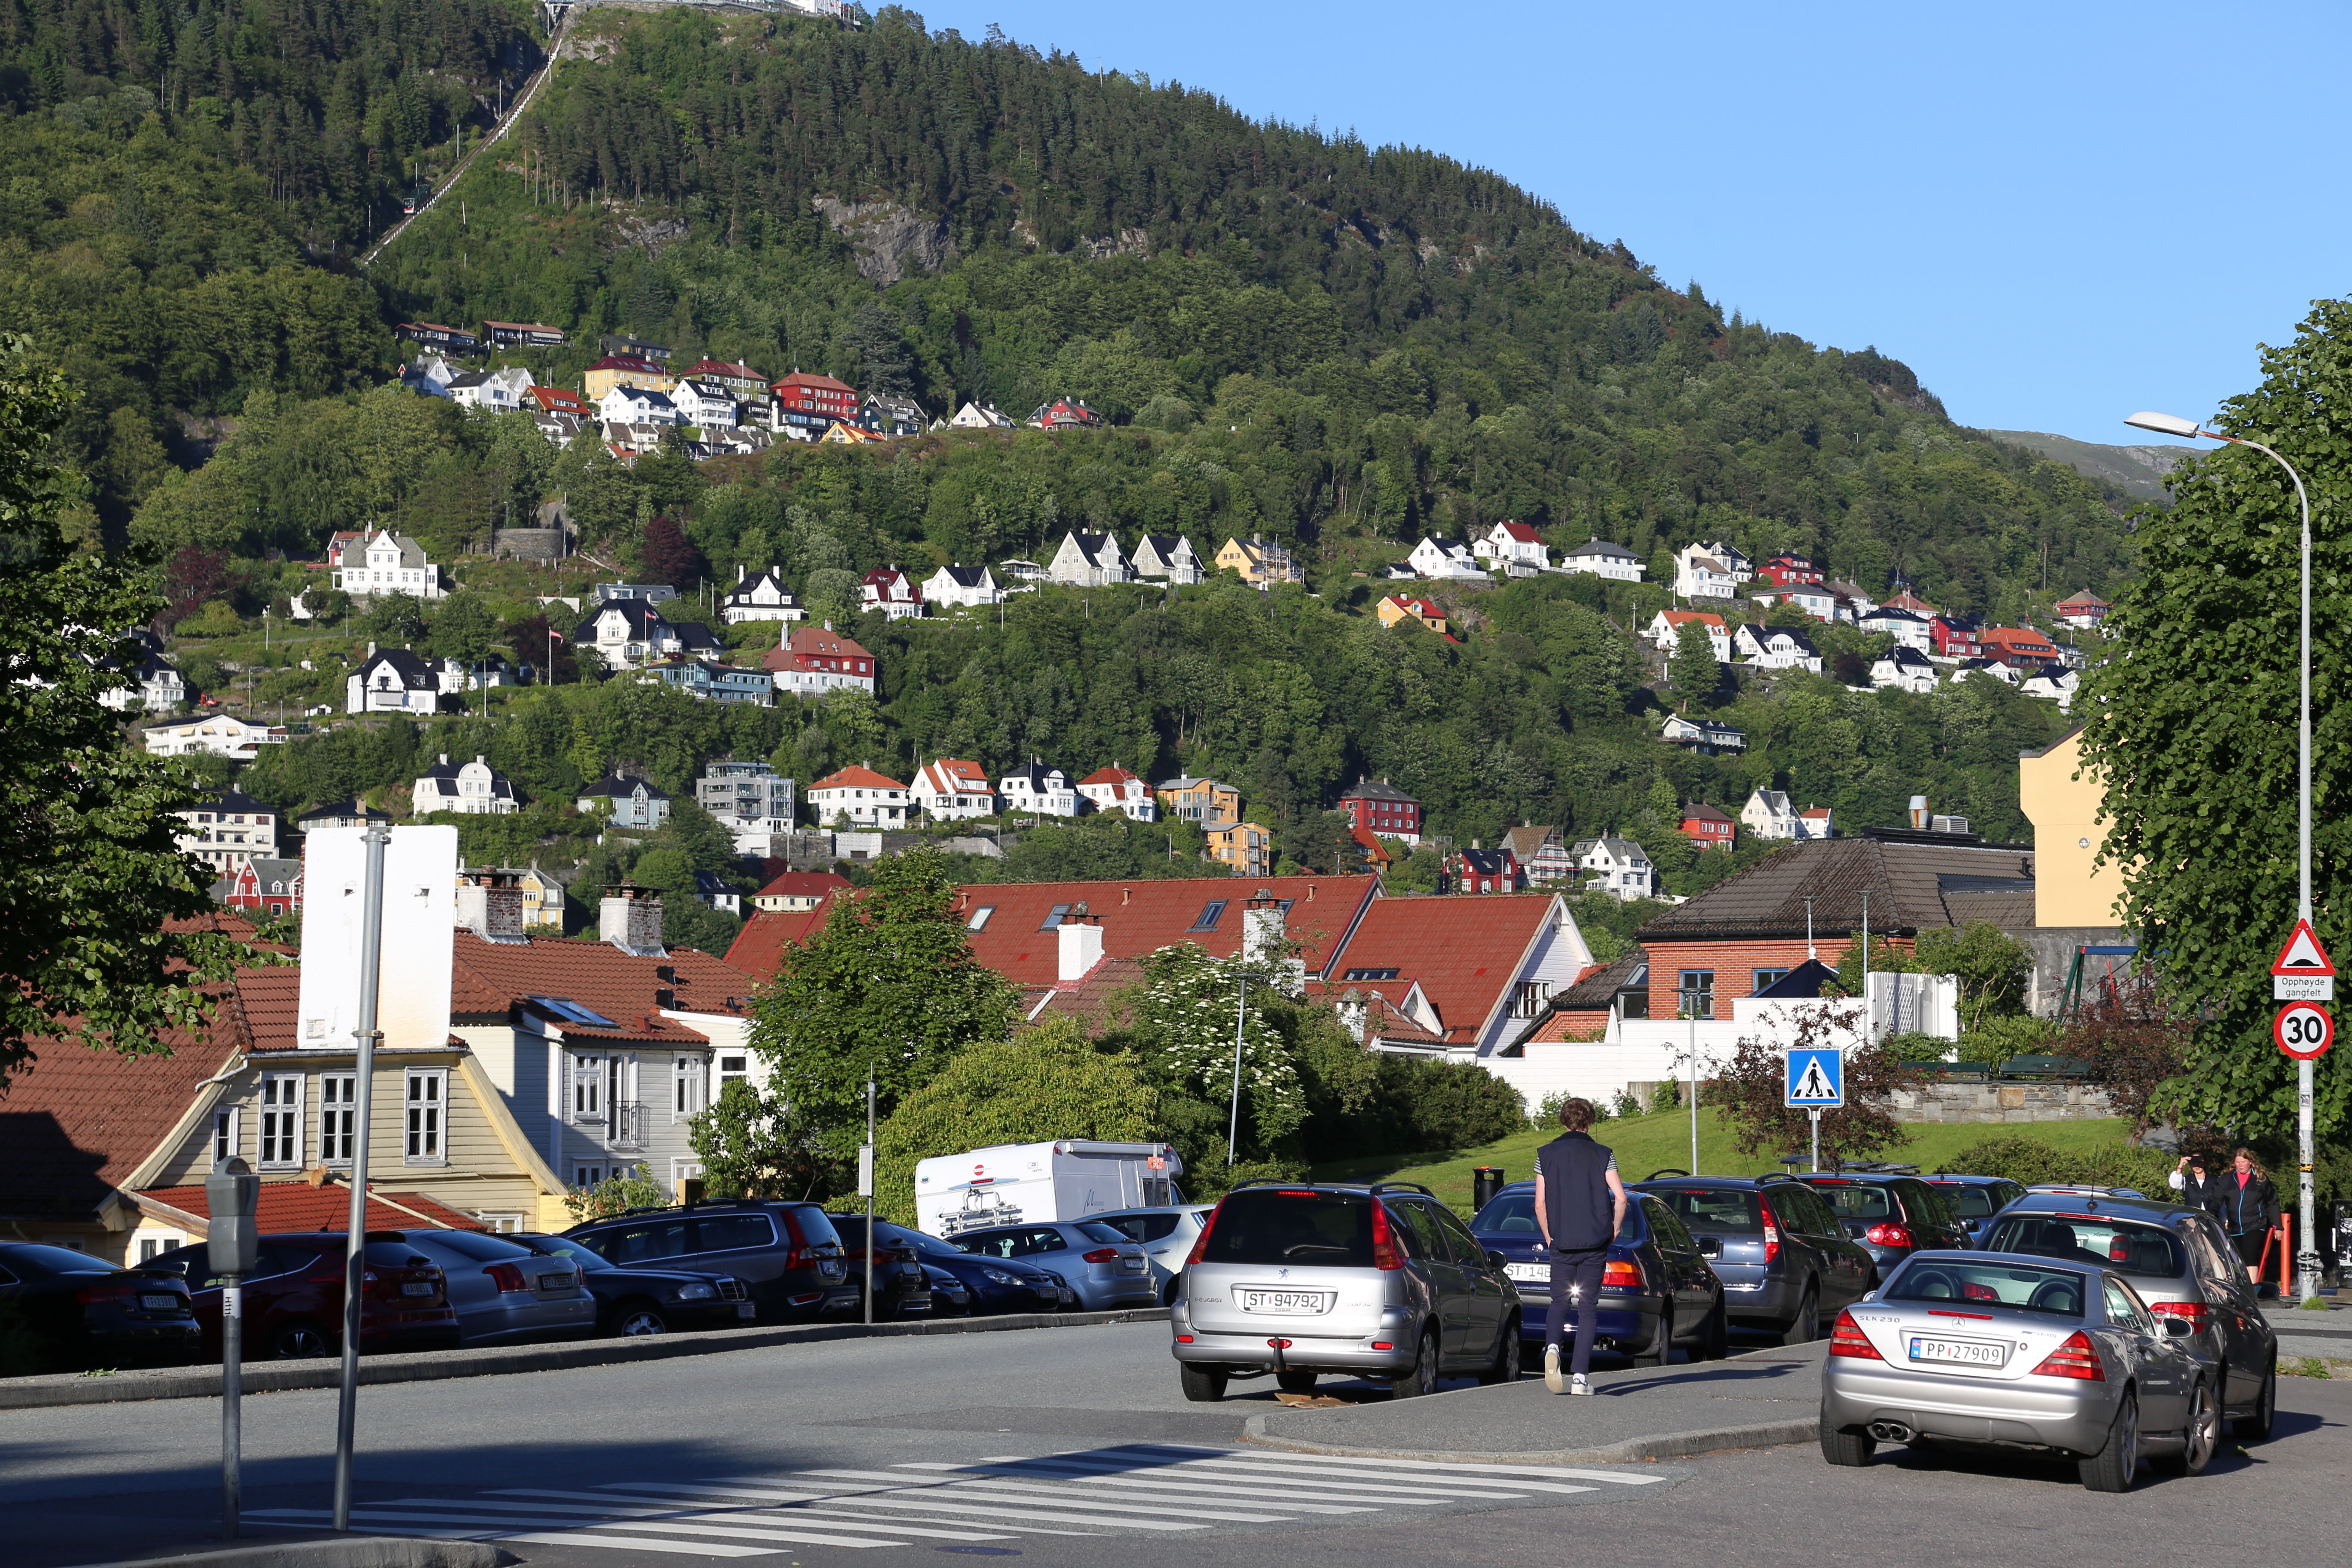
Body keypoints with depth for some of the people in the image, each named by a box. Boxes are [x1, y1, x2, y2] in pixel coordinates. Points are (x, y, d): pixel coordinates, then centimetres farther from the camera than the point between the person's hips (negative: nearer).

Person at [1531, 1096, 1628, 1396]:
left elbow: (1540, 1204, -1)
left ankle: (1552, 1347, -18)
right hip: (1595, 1245, -1)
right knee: (1588, 1308, 5)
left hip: (1561, 1244, 1)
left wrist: (1549, 1236, 11)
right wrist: (1614, 1230, 6)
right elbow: (1620, 1198, -7)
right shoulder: (1602, 1155, 1)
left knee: (1559, 1303, 13)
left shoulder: (1546, 1155, 3)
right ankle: (1580, 1377, -3)